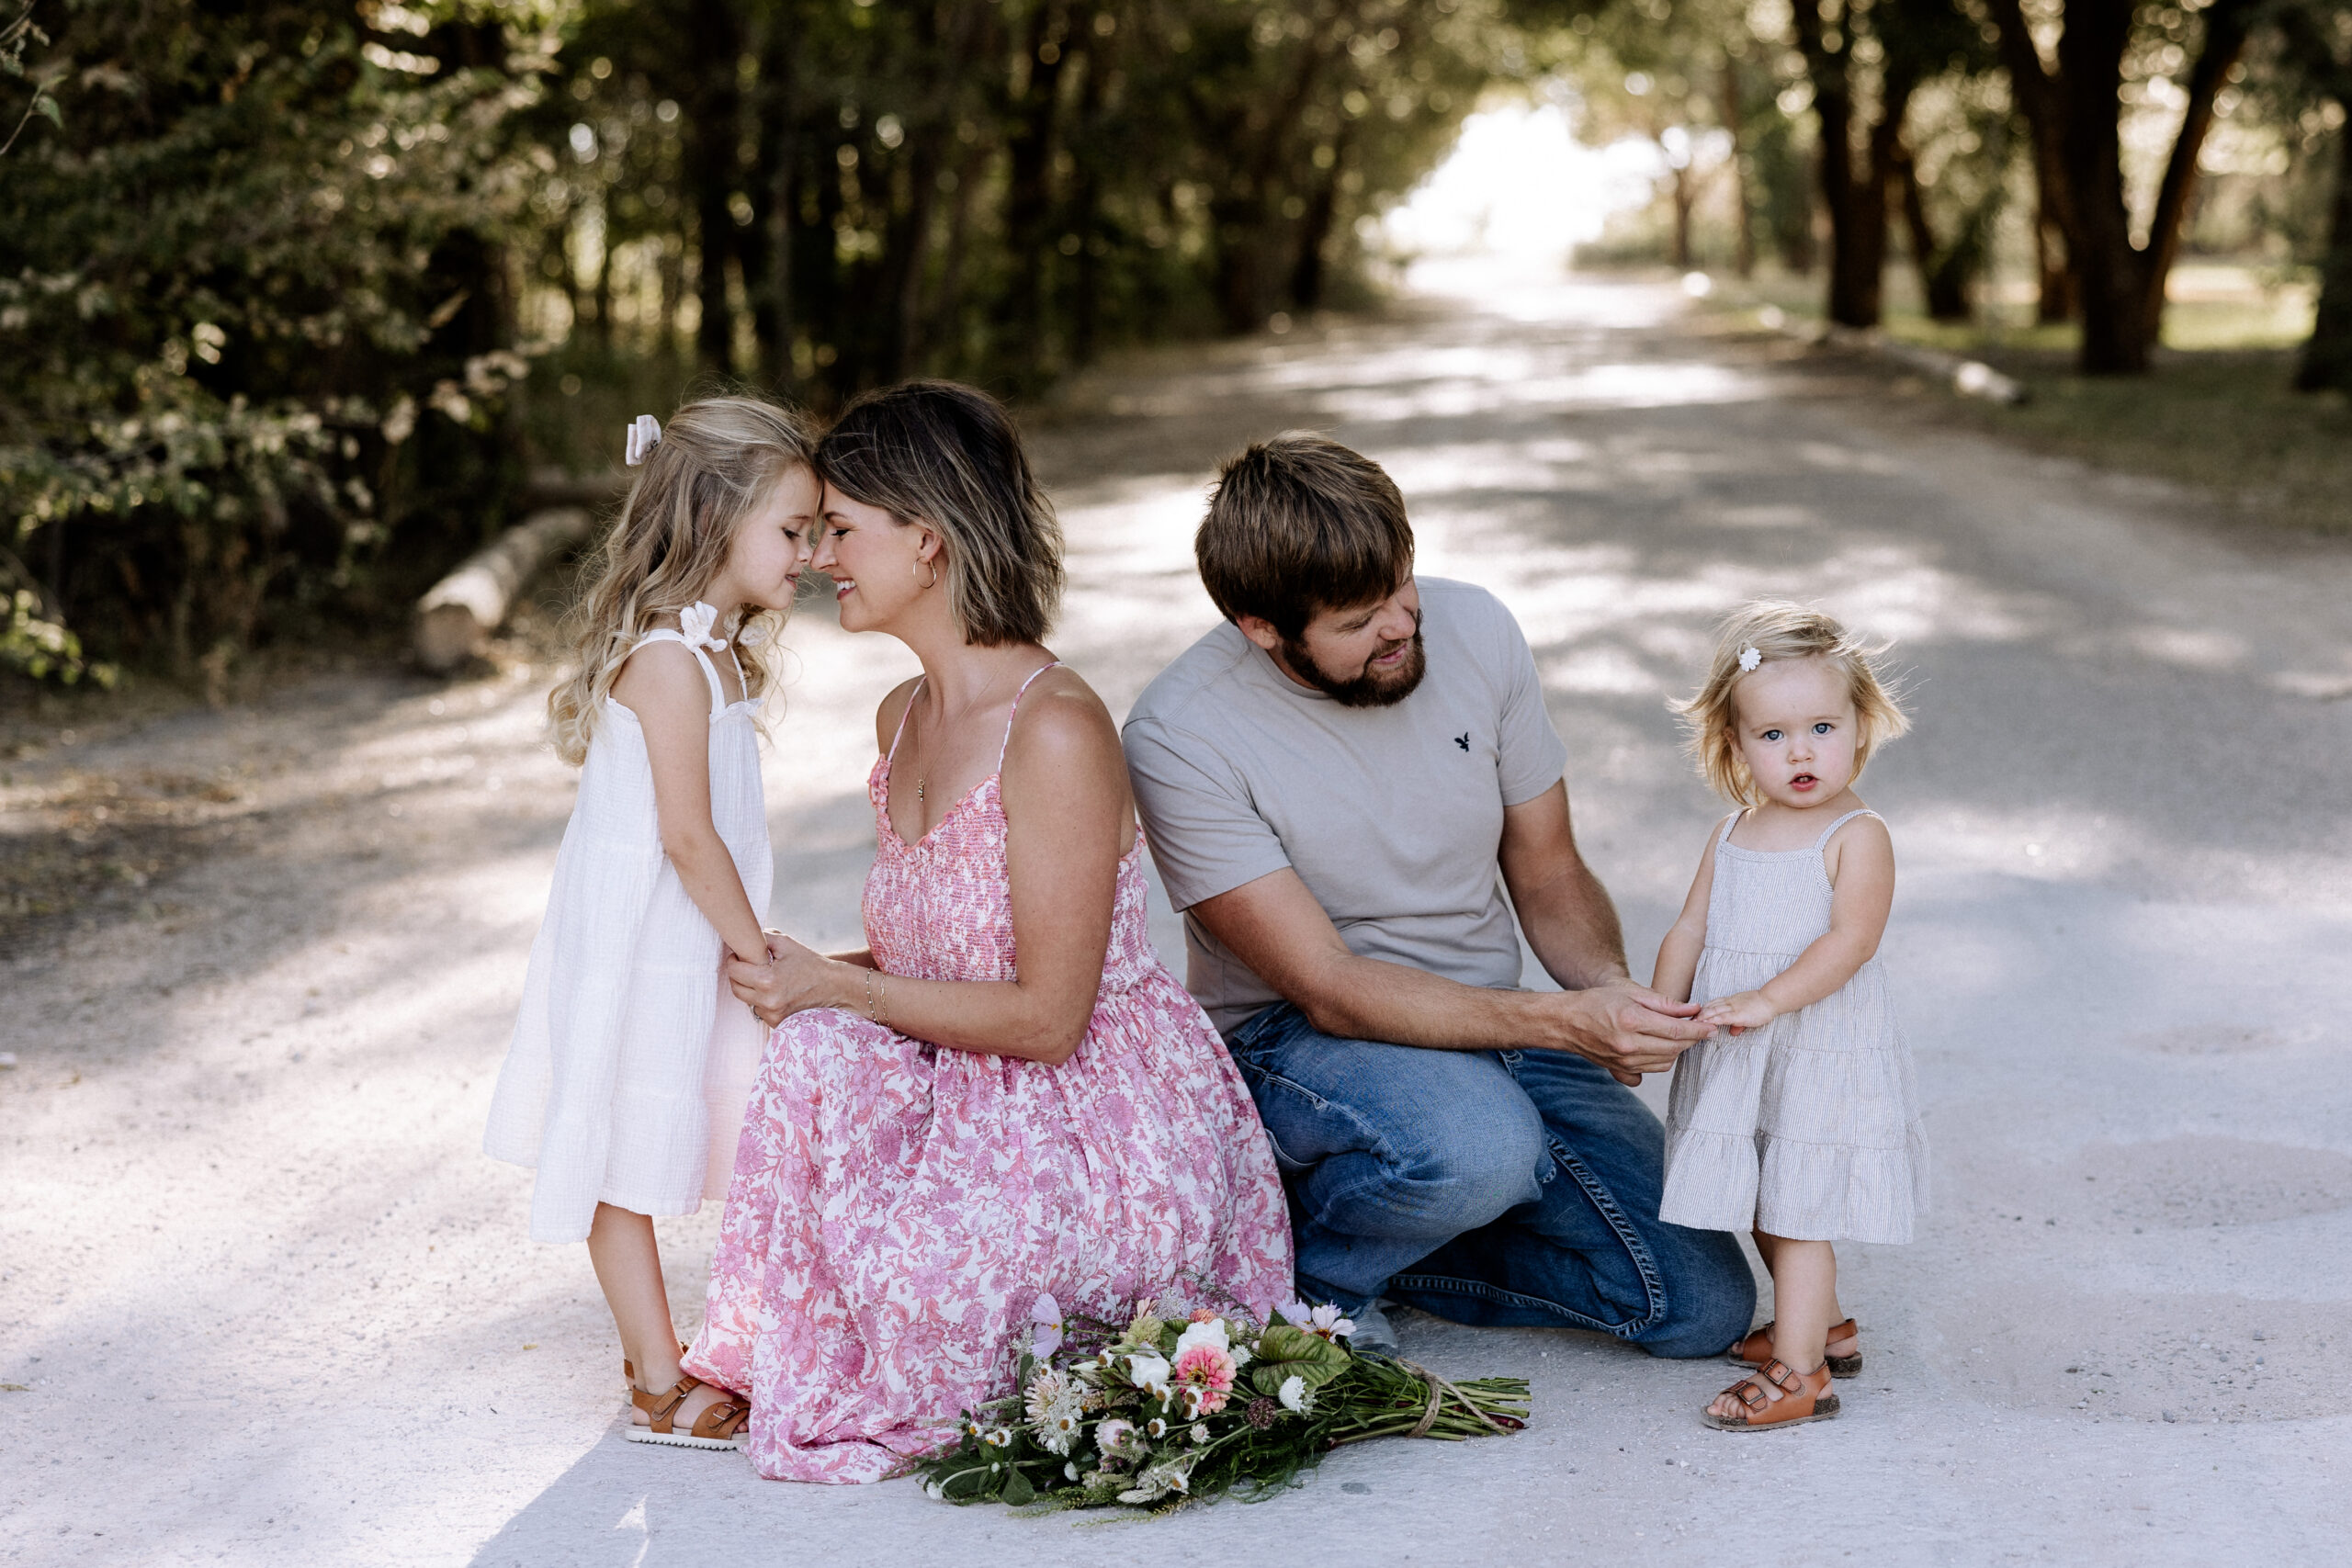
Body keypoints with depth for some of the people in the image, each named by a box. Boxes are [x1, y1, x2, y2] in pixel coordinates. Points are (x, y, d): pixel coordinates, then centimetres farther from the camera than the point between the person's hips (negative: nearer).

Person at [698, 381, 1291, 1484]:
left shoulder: (1054, 730, -21)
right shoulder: (903, 721, 8)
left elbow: (1047, 1017, -20)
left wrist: (832, 986, -14)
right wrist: (797, 975, -3)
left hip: (1113, 1131, -7)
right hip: (980, 1103, 7)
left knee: (915, 1271, -30)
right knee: (817, 1053, -22)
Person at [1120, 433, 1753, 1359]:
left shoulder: (1473, 630, -7)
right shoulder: (1179, 740, -21)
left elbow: (1549, 876, 4)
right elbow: (1328, 988, -23)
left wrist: (1609, 987, -19)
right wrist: (1565, 1023, -34)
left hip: (1494, 1024, 5)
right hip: (1293, 1040, -5)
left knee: (1706, 1306, -8)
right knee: (1479, 1142, -39)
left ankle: (1389, 1226, 9)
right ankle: (1314, 1269, -6)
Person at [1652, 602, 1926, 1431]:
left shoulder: (1857, 836, -12)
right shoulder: (1732, 834, 8)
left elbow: (1851, 939, -23)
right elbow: (1691, 929, 9)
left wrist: (1765, 1000, -30)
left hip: (1819, 1057, -7)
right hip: (1738, 1056, 7)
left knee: (1796, 1213, -5)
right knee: (1764, 1208, 19)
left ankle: (1798, 1371, 1)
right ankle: (1821, 1326, 37)